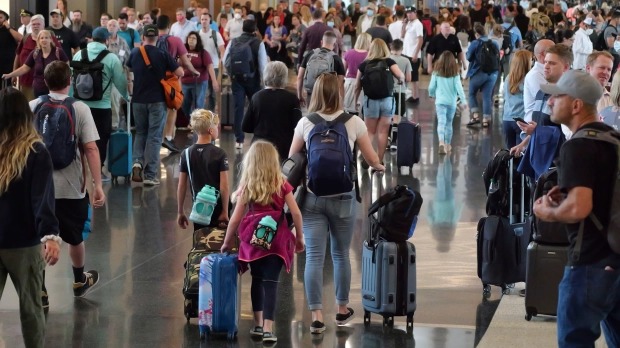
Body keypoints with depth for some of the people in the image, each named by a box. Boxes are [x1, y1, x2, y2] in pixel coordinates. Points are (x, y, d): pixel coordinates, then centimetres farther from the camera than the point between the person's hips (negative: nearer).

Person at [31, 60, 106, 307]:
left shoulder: (31, 107, 0)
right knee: (75, 237, 20)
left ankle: (40, 292, 8)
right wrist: (97, 185, -12)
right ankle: (80, 282, 40)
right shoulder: (80, 109, -7)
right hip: (70, 186, -1)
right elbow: (91, 149, -14)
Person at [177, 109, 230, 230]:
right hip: (217, 206, -3)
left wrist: (180, 212, 10)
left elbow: (181, 186, 2)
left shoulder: (186, 154, 0)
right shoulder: (219, 154, -10)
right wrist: (225, 211, -7)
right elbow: (224, 186, -13)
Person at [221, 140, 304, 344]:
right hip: (276, 240, -1)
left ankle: (258, 325, 25)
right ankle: (268, 330, -11)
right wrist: (299, 238, 9)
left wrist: (227, 243, 13)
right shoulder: (282, 185, 0)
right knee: (271, 283, -2)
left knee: (257, 281, 19)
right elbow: (296, 213, -3)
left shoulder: (247, 187, 1)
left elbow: (236, 219, 2)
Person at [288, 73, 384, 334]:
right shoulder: (353, 122, -2)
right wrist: (380, 167, 29)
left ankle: (317, 316, -3)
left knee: (314, 256, 1)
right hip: (342, 197, 0)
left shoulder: (305, 123, -1)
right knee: (341, 254, 15)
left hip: (312, 196, 0)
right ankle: (342, 310, 28)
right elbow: (373, 160, 6)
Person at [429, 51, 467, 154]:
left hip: (440, 101, -1)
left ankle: (441, 142, -31)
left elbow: (431, 87, 1)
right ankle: (448, 145, 25)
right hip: (452, 102, 1)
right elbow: (458, 87, -9)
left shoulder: (436, 72, -2)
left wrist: (432, 95, 22)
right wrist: (463, 100, -9)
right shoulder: (455, 74, -3)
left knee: (441, 122, -8)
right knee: (449, 123, 16)